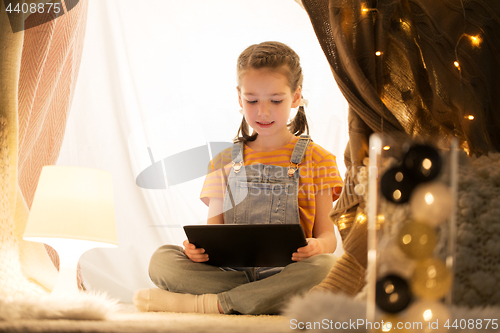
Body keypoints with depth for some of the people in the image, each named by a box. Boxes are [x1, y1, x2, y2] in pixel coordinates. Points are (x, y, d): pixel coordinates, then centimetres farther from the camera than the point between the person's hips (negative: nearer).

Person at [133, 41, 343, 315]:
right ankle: (264, 304, -28)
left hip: (287, 274, -1)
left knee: (325, 266, -36)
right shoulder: (225, 162, 17)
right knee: (162, 259, -19)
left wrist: (317, 246, -21)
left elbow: (327, 234, 5)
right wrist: (199, 246, -12)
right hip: (229, 270, 2)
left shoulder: (316, 159, 9)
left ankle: (210, 304, -31)